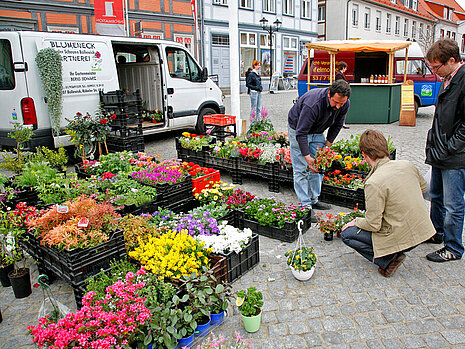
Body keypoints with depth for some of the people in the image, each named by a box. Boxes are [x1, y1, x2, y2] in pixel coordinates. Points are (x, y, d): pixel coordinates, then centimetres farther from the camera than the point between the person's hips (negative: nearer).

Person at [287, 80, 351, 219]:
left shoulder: (345, 104, -18)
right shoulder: (313, 103, -39)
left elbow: (337, 125, 1)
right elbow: (301, 132, -35)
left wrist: (327, 145, -4)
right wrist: (307, 157, -37)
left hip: (318, 132, 6)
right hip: (298, 129, -6)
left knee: (318, 167, 7)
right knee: (301, 169, -9)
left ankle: (314, 200, 19)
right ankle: (305, 205, -3)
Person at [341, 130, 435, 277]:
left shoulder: (374, 183, -25)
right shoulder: (407, 164, -4)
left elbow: (373, 225, -20)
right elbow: (423, 188, 17)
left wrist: (357, 221, 0)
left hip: (401, 238, -7)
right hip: (422, 230, 8)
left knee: (346, 234, 3)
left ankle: (387, 259, -2)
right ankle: (392, 254, 22)